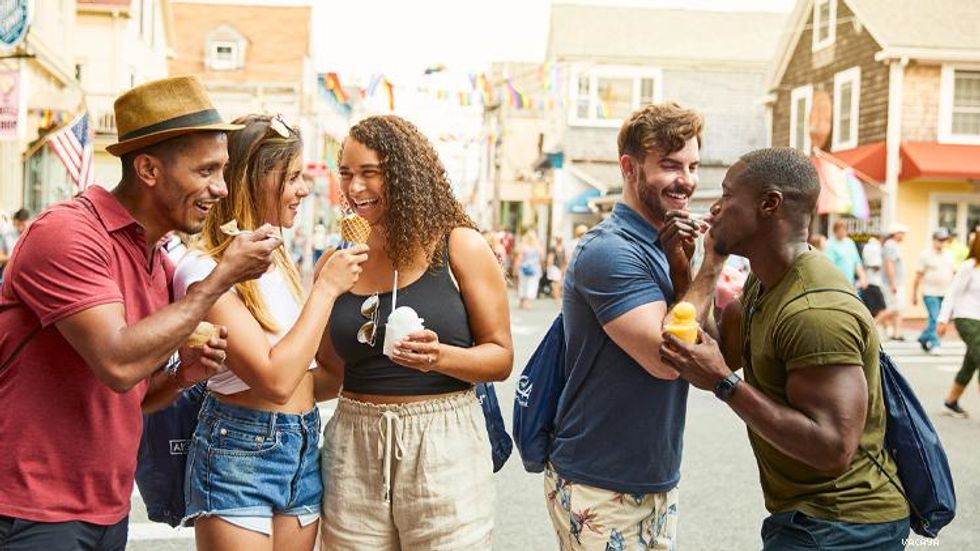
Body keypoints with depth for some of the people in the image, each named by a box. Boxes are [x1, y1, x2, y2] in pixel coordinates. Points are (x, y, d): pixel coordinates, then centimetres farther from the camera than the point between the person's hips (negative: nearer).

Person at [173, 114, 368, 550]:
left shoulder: (278, 257, 9)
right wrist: (325, 288, -17)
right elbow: (275, 380, -23)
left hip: (303, 449, 8)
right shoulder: (204, 269, -17)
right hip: (239, 453, -8)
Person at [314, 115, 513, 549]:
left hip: (443, 445, -3)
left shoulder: (459, 247, -3)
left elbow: (501, 356, -2)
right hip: (353, 450, 3)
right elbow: (332, 373, 15)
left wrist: (442, 356, -20)